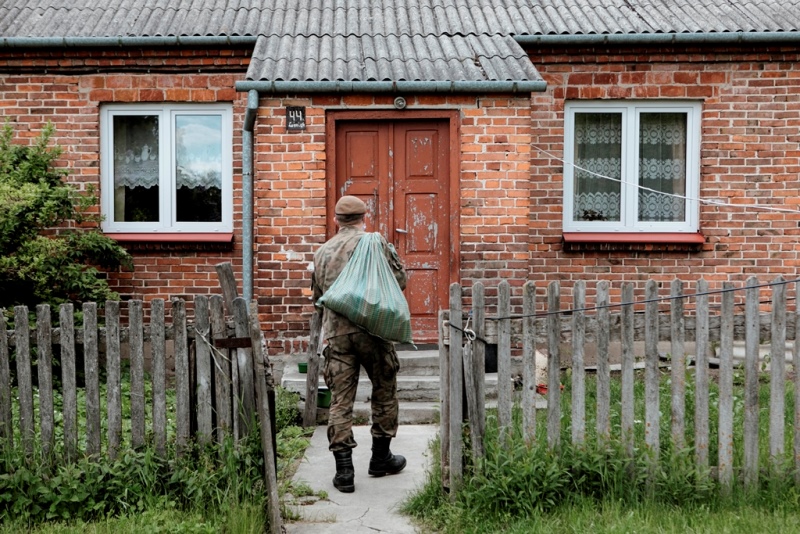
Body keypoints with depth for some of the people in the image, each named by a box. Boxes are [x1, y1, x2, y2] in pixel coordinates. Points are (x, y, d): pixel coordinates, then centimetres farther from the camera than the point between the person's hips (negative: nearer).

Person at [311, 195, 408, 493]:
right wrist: (392, 254, 17)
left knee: (340, 401, 4)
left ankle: (344, 470, 2)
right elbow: (400, 279, 0)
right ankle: (381, 458, 25)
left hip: (335, 334, 3)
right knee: (384, 393, 14)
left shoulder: (322, 252, 15)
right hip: (370, 329, -3)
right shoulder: (374, 242, 0)